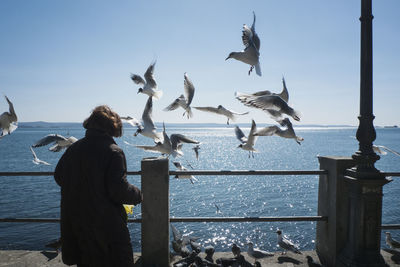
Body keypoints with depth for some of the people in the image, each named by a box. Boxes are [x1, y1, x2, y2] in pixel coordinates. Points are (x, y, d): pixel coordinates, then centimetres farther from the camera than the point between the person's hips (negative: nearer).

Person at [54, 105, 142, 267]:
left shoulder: (73, 148, 2)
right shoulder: (113, 151, -18)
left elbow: (58, 177, 12)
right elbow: (119, 189, -24)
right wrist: (137, 195, -6)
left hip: (75, 222, 7)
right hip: (107, 223, -6)